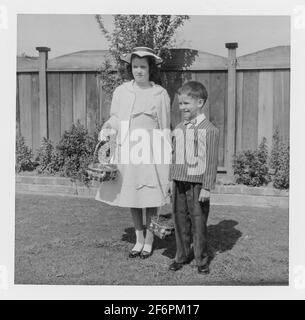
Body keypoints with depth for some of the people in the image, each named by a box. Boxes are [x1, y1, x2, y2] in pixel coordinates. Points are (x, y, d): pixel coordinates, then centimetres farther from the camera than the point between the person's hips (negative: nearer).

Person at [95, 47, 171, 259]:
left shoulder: (160, 94, -1)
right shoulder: (121, 92, 4)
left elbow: (165, 128, 2)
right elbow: (115, 120, 12)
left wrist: (166, 156, 0)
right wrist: (107, 129, -8)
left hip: (150, 153, -2)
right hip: (127, 151, 3)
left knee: (150, 198, 5)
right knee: (131, 197, 10)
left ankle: (149, 241, 23)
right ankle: (139, 239, 28)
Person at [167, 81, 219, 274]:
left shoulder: (209, 130, -9)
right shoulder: (178, 129, 11)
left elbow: (211, 162, -10)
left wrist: (207, 187, -12)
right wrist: (172, 180, 15)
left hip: (197, 184, -6)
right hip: (179, 182, 6)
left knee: (198, 222, 2)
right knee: (180, 220, 11)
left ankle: (201, 259, 18)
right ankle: (182, 256, 25)